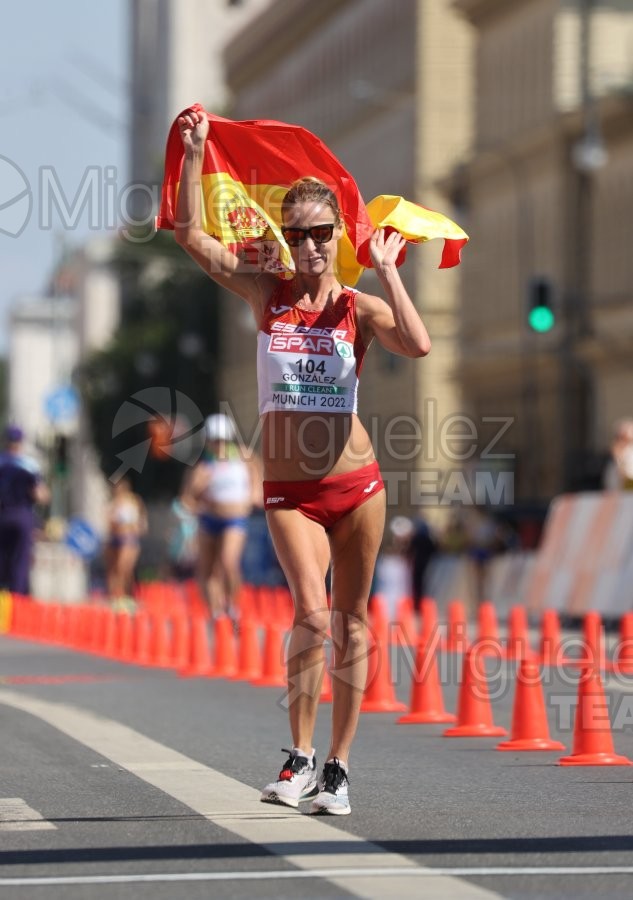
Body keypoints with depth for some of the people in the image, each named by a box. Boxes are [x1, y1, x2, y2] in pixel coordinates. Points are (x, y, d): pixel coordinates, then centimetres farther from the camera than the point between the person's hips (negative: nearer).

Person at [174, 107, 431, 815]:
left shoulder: (359, 308, -1)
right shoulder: (266, 294, 3)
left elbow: (418, 345, -21)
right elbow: (191, 235, -4)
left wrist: (385, 270, -14)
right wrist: (195, 152, -7)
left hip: (356, 481, 0)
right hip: (288, 489, 0)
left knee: (350, 622, 5)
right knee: (312, 614, -17)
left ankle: (338, 767, 15)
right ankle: (300, 757, -3)